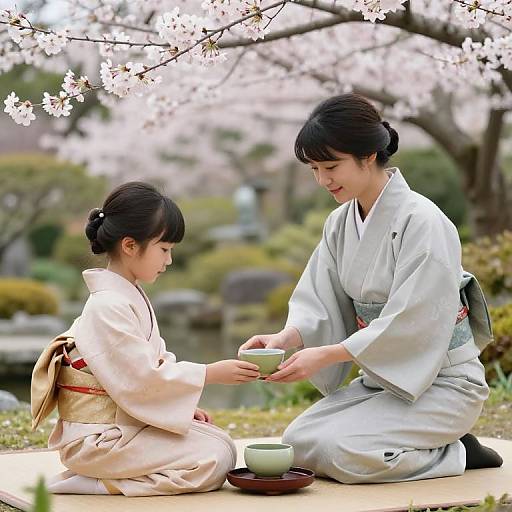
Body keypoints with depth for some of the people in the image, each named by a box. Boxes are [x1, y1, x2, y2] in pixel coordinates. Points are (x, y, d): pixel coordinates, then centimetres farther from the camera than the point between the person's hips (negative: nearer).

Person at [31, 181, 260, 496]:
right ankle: (107, 483, -11)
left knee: (222, 442, 4)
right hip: (99, 439, -10)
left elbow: (151, 362, 17)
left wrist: (183, 406, 6)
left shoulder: (130, 297, 13)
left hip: (126, 423, 10)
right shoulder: (109, 306, -20)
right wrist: (211, 374, -17)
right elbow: (141, 379, -22)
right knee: (215, 459, -15)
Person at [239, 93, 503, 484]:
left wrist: (325, 355, -27)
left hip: (440, 381, -8)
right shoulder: (340, 222, 4)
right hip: (381, 377, 8)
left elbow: (409, 325, -25)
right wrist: (285, 338, -19)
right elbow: (322, 304, 2)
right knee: (297, 442, -6)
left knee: (339, 452, -25)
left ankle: (457, 454, -2)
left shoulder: (421, 221, -20)